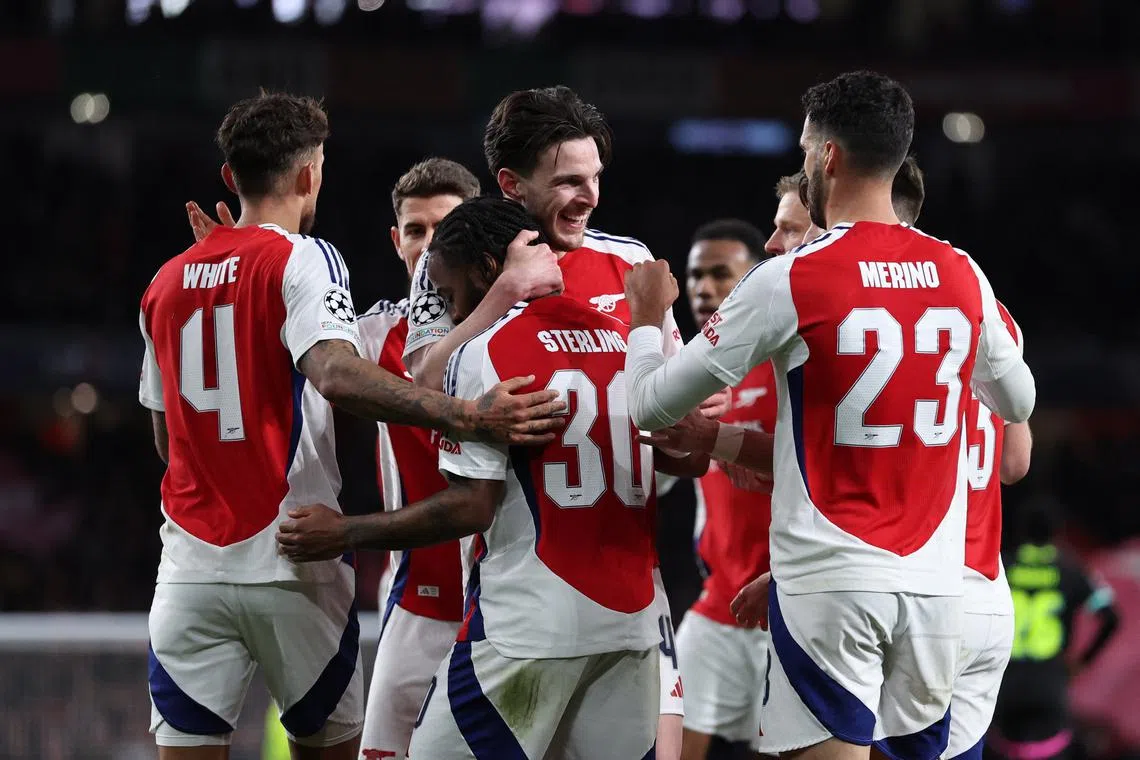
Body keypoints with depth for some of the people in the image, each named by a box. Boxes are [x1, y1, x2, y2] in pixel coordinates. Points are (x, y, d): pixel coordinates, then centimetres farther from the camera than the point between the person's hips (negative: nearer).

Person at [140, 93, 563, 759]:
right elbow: (335, 374, -25)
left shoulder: (167, 284, 12)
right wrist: (471, 418, -32)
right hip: (292, 570, -4)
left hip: (191, 570, 4)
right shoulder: (302, 259, -5)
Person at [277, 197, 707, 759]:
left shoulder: (484, 354, -8)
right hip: (629, 625, 6)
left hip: (526, 627, -6)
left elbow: (471, 507, -12)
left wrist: (344, 534, -3)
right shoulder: (627, 339, 12)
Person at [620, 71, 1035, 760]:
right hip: (937, 582, 5)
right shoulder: (962, 276, 5)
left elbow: (654, 406, -1)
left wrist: (647, 315, 18)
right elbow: (1018, 403, 24)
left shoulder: (789, 281, -8)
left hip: (829, 580, -5)